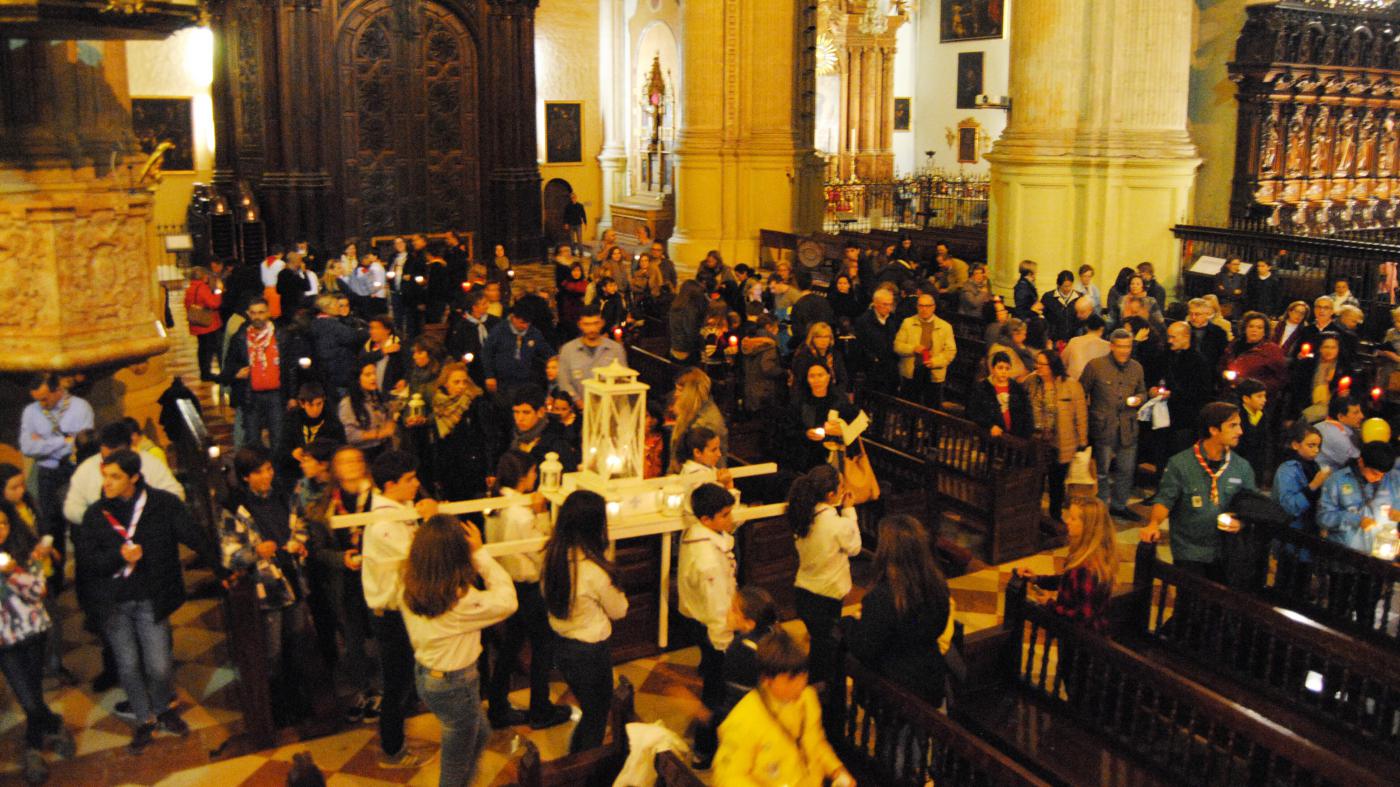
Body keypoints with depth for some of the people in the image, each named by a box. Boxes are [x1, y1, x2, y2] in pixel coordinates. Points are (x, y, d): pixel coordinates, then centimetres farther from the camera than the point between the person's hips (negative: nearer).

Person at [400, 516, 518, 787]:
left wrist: (428, 530, -2)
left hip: (424, 676, 8)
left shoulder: (410, 588, -11)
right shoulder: (461, 600, -32)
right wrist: (480, 553, -20)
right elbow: (506, 600, -21)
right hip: (455, 685, -8)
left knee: (479, 736, 31)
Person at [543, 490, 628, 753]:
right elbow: (619, 610, -12)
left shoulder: (553, 556, -8)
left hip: (562, 647, 7)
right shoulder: (593, 570, -28)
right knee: (596, 720, 15)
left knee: (589, 712, 27)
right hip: (590, 651, -7)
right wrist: (615, 590, 4)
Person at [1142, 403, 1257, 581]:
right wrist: (1154, 524, -25)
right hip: (1189, 552, -3)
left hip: (1225, 552, 3)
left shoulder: (1242, 467, 1)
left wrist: (1241, 522, -11)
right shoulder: (1179, 464, -9)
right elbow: (1165, 499, -8)